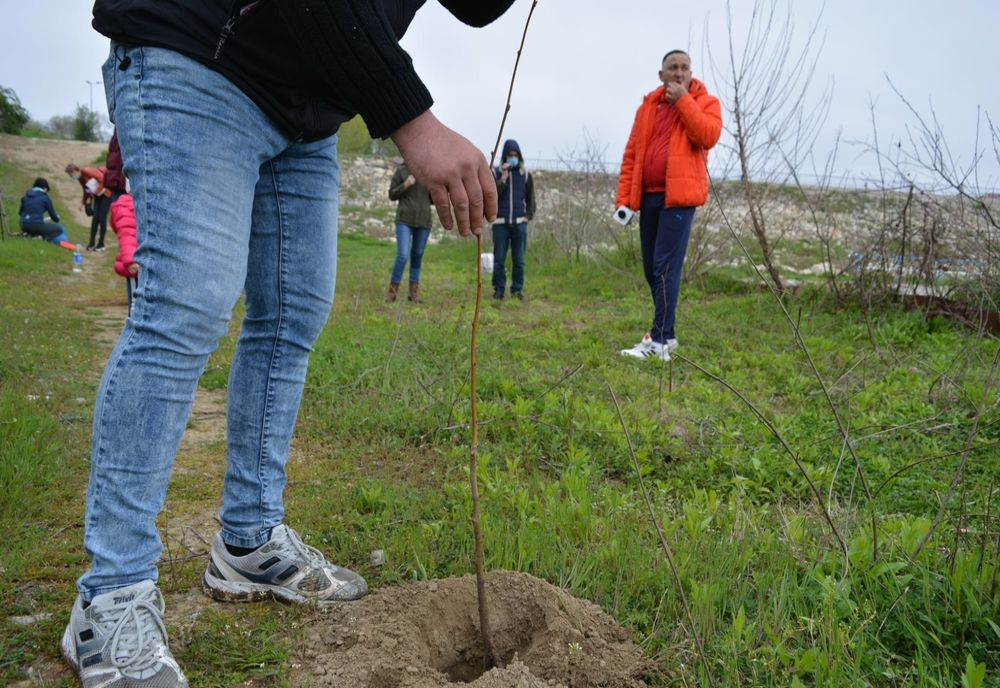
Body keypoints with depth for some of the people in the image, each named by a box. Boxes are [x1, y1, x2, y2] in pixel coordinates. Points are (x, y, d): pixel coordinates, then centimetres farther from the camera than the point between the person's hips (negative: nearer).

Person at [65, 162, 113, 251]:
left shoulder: (87, 171, -22)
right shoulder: (80, 178, 4)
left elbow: (103, 179, -25)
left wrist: (97, 191, -24)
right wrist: (83, 202, 10)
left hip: (106, 193, -8)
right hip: (97, 195, 8)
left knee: (102, 217, -8)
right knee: (95, 217, 0)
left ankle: (101, 244, -1)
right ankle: (91, 243, 1)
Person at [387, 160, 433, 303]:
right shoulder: (401, 170, 0)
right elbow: (392, 195, 3)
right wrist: (405, 185, -13)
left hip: (423, 221, 3)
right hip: (404, 220, -3)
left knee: (417, 256, 8)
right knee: (403, 255, -12)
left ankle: (414, 291, 17)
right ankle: (392, 290, 0)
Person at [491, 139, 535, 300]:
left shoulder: (525, 174, 8)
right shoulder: (496, 173, 4)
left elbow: (531, 198, 12)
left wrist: (528, 216, 0)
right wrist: (503, 178, -14)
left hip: (519, 223, 1)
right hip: (500, 223, -1)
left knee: (519, 259, 2)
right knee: (499, 259, -1)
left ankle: (518, 289, 10)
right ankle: (499, 289, 6)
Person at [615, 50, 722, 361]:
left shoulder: (705, 102, 4)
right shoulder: (648, 105, 16)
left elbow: (708, 136, -17)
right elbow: (631, 154, 14)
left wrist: (682, 100, -11)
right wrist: (623, 197, 6)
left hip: (678, 196, -6)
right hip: (648, 195, 6)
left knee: (665, 267, -12)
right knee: (651, 268, 9)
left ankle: (659, 342, -11)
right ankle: (666, 333, 21)